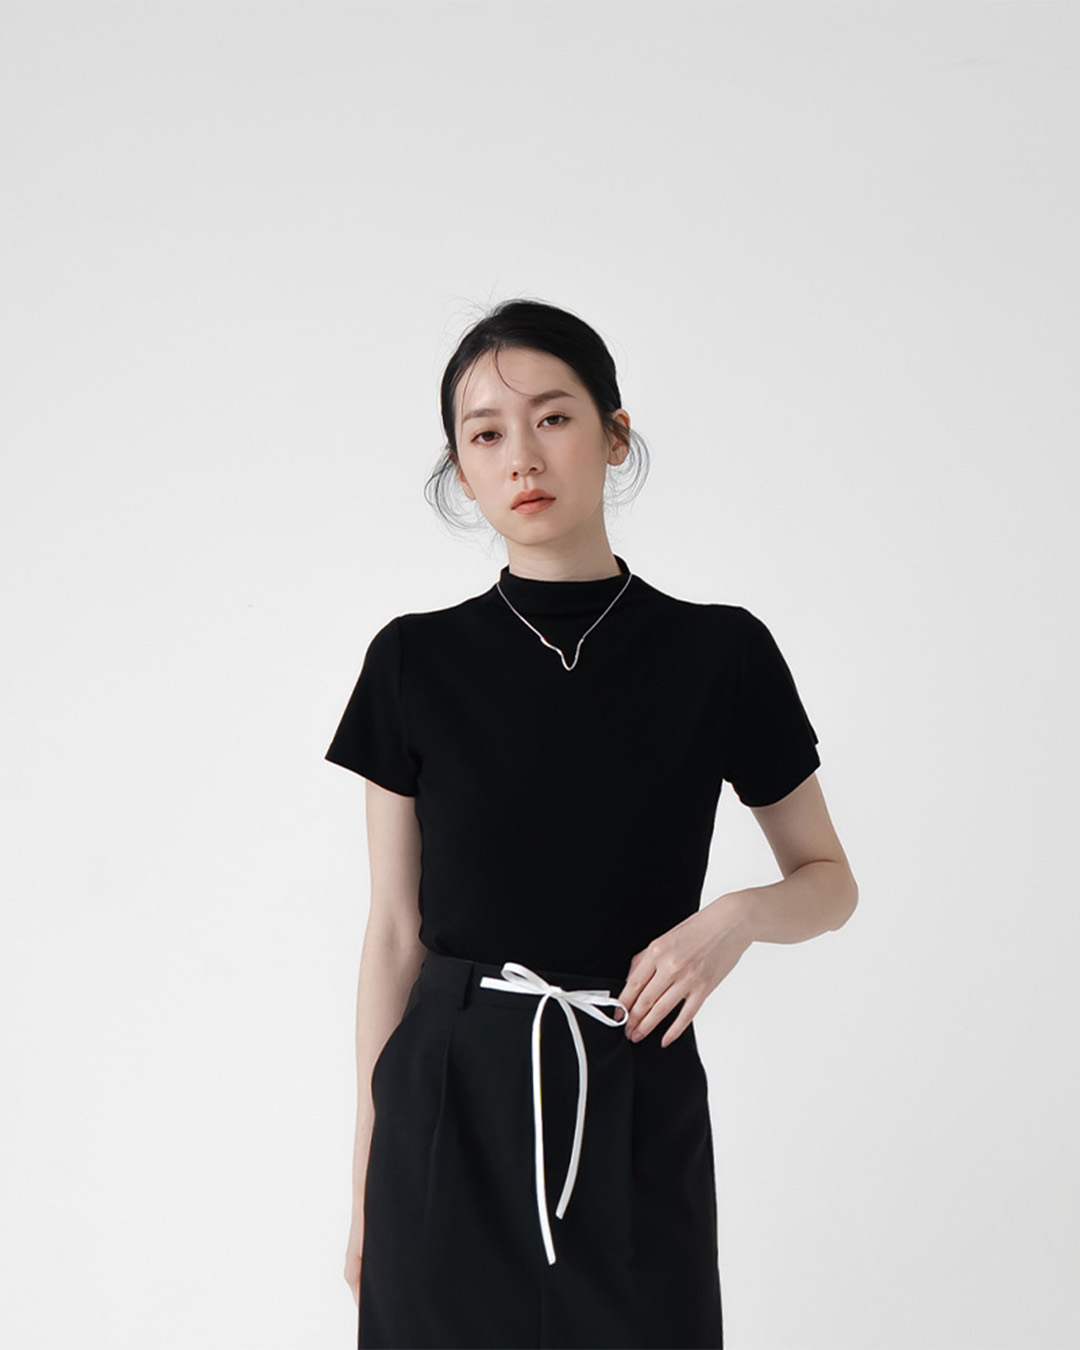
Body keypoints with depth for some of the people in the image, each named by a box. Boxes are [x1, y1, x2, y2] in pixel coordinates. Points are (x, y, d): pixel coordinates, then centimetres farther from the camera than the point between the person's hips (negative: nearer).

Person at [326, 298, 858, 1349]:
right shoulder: (416, 662, -1)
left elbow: (830, 880, 7)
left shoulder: (719, 654, -3)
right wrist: (366, 1182, 4)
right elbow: (394, 929, 3)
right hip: (450, 1103, 1)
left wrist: (738, 916, -15)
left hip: (634, 1108, 0)